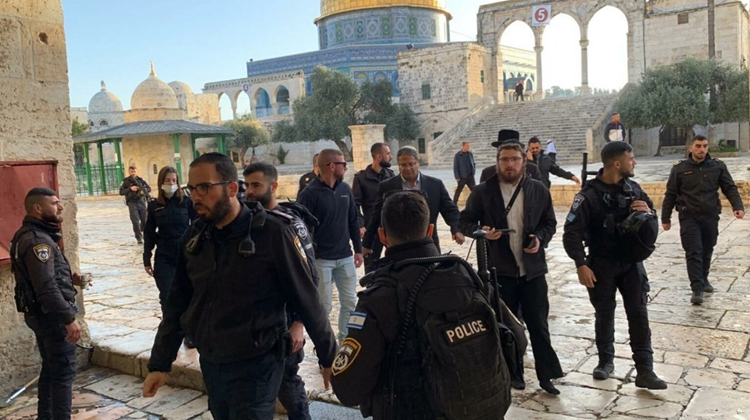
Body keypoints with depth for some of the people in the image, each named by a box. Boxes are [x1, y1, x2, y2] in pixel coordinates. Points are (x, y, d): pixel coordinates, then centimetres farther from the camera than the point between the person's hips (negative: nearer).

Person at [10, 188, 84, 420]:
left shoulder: (30, 235, 11)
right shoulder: (37, 240, -22)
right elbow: (46, 287, -29)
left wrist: (69, 278, 8)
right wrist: (69, 318, -27)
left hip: (40, 313, 10)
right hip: (51, 315, -10)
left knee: (50, 369, 20)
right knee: (63, 372, -2)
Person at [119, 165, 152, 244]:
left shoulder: (140, 180, 5)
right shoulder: (126, 181, 0)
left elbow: (149, 188, 6)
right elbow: (121, 192, -6)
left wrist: (144, 190, -17)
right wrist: (130, 189, -20)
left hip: (141, 201, 2)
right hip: (132, 203, -2)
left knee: (144, 220, 6)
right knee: (135, 221, -10)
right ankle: (139, 237, -2)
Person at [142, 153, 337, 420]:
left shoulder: (272, 233, -16)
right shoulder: (194, 238, 1)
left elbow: (306, 299, -11)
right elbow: (178, 303, 8)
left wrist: (328, 356, -5)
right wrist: (160, 363, 8)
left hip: (256, 366, -6)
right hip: (210, 364, 6)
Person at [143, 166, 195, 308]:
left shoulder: (187, 202, -3)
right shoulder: (154, 206, 2)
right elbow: (149, 234, 7)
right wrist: (147, 260, 6)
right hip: (164, 258, 1)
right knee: (167, 297, -1)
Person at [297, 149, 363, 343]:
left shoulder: (345, 189, 5)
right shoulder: (310, 193, -13)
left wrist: (358, 250, 11)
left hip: (345, 257, 6)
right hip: (321, 259, -5)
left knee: (350, 302, 10)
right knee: (324, 305, 3)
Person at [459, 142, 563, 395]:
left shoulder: (539, 191, 2)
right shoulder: (483, 192, -4)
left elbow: (549, 222, 10)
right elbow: (465, 222, 2)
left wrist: (540, 238, -10)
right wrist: (481, 232, -18)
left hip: (532, 268, 1)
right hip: (498, 269, -1)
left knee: (539, 324, 7)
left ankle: (547, 375, 19)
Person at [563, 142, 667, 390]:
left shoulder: (633, 188, 2)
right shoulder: (590, 194, -15)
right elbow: (572, 232, -16)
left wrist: (648, 213, -10)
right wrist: (581, 264, -24)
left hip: (632, 262, 4)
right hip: (602, 264, -4)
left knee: (639, 315, 1)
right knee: (605, 315, 10)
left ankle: (645, 371, 7)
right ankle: (606, 360, 30)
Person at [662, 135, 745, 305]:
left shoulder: (718, 166, 4)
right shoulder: (679, 168, -1)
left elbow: (730, 188, 6)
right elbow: (670, 195, 3)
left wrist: (738, 206, -10)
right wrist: (665, 218, 3)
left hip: (711, 217, 3)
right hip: (689, 217, -2)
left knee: (707, 251, 15)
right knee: (694, 252, -8)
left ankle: (704, 279, 36)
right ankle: (697, 289, -9)